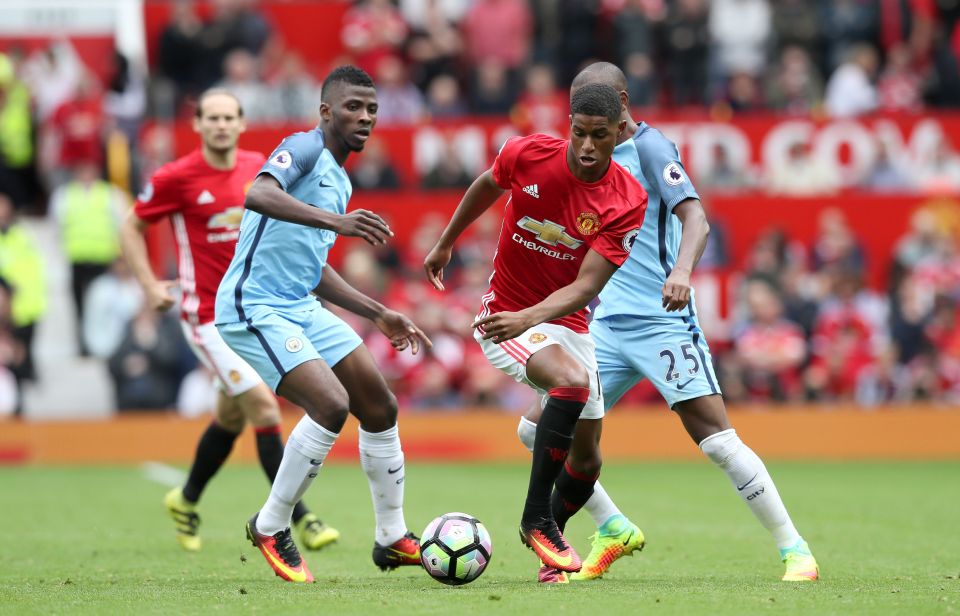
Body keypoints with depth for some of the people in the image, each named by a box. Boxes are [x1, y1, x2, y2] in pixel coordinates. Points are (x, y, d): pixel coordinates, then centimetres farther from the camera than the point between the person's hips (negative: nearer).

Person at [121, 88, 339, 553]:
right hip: (209, 316, -6)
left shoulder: (257, 166, 3)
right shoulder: (176, 178, -11)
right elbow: (132, 227, 0)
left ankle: (187, 500, 39)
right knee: (265, 409, -14)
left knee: (231, 417, 16)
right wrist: (150, 286, -9)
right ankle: (300, 518, -9)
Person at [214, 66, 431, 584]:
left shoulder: (339, 182, 18)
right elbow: (257, 195, -32)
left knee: (380, 407, 7)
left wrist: (379, 315, 27)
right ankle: (270, 529, -5)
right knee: (332, 405, -23)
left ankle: (392, 539, 21)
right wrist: (336, 221, -41)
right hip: (254, 308, -10)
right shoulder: (304, 149, -10)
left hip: (300, 308, 10)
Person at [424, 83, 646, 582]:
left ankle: (547, 541, 35)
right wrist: (446, 244, 20)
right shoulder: (527, 154, -17)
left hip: (566, 321, 4)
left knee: (586, 458, 8)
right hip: (504, 316, -4)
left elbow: (586, 286, -23)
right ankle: (536, 518, -25)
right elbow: (485, 187, 8)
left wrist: (529, 317, -39)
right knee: (572, 381, -33)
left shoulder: (628, 202, -16)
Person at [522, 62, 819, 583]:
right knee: (536, 430, 1)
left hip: (663, 325, -8)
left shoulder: (649, 147, -8)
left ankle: (794, 550, -4)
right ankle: (613, 530, 15)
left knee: (717, 441, -14)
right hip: (607, 327, 8)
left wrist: (682, 269, -40)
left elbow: (695, 217, -22)